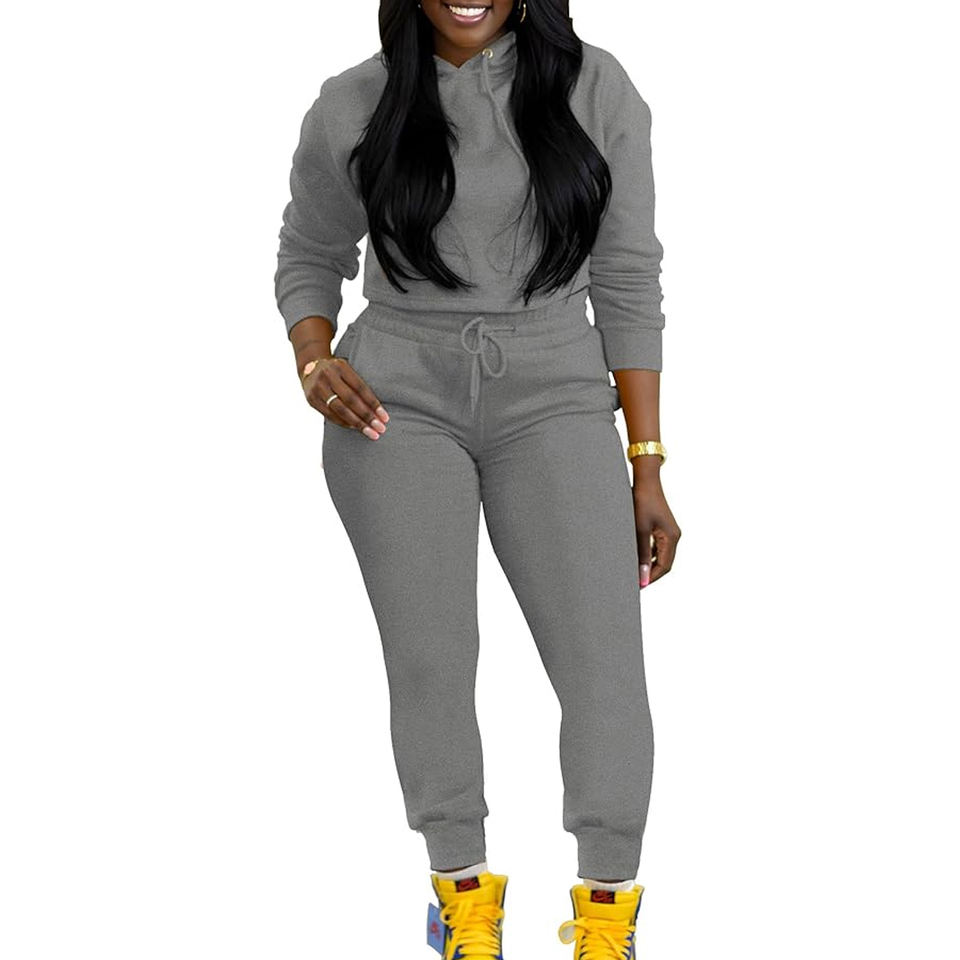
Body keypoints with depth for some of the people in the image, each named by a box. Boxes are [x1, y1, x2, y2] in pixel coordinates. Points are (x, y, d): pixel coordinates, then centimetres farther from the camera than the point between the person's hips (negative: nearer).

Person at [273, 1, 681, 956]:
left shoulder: (596, 90, 1)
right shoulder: (353, 108, 2)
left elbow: (628, 282, 4)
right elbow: (309, 258, 16)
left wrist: (647, 467, 2)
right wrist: (314, 359, -5)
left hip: (554, 399, 0)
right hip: (397, 399, 0)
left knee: (606, 661, -10)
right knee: (429, 659, -3)